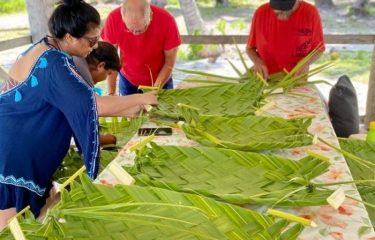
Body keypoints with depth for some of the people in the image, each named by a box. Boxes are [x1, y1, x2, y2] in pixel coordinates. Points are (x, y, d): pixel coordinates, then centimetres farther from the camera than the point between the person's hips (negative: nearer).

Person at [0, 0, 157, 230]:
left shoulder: (47, 50, 5)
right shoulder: (53, 64, -25)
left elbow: (78, 103, 10)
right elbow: (95, 104, -28)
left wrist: (128, 111, 8)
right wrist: (141, 98, -12)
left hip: (20, 147, 9)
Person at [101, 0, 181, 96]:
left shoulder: (166, 21, -28)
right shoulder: (113, 19, -25)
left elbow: (169, 63, -17)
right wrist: (111, 93, -18)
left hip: (161, 81, -1)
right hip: (128, 80, 1)